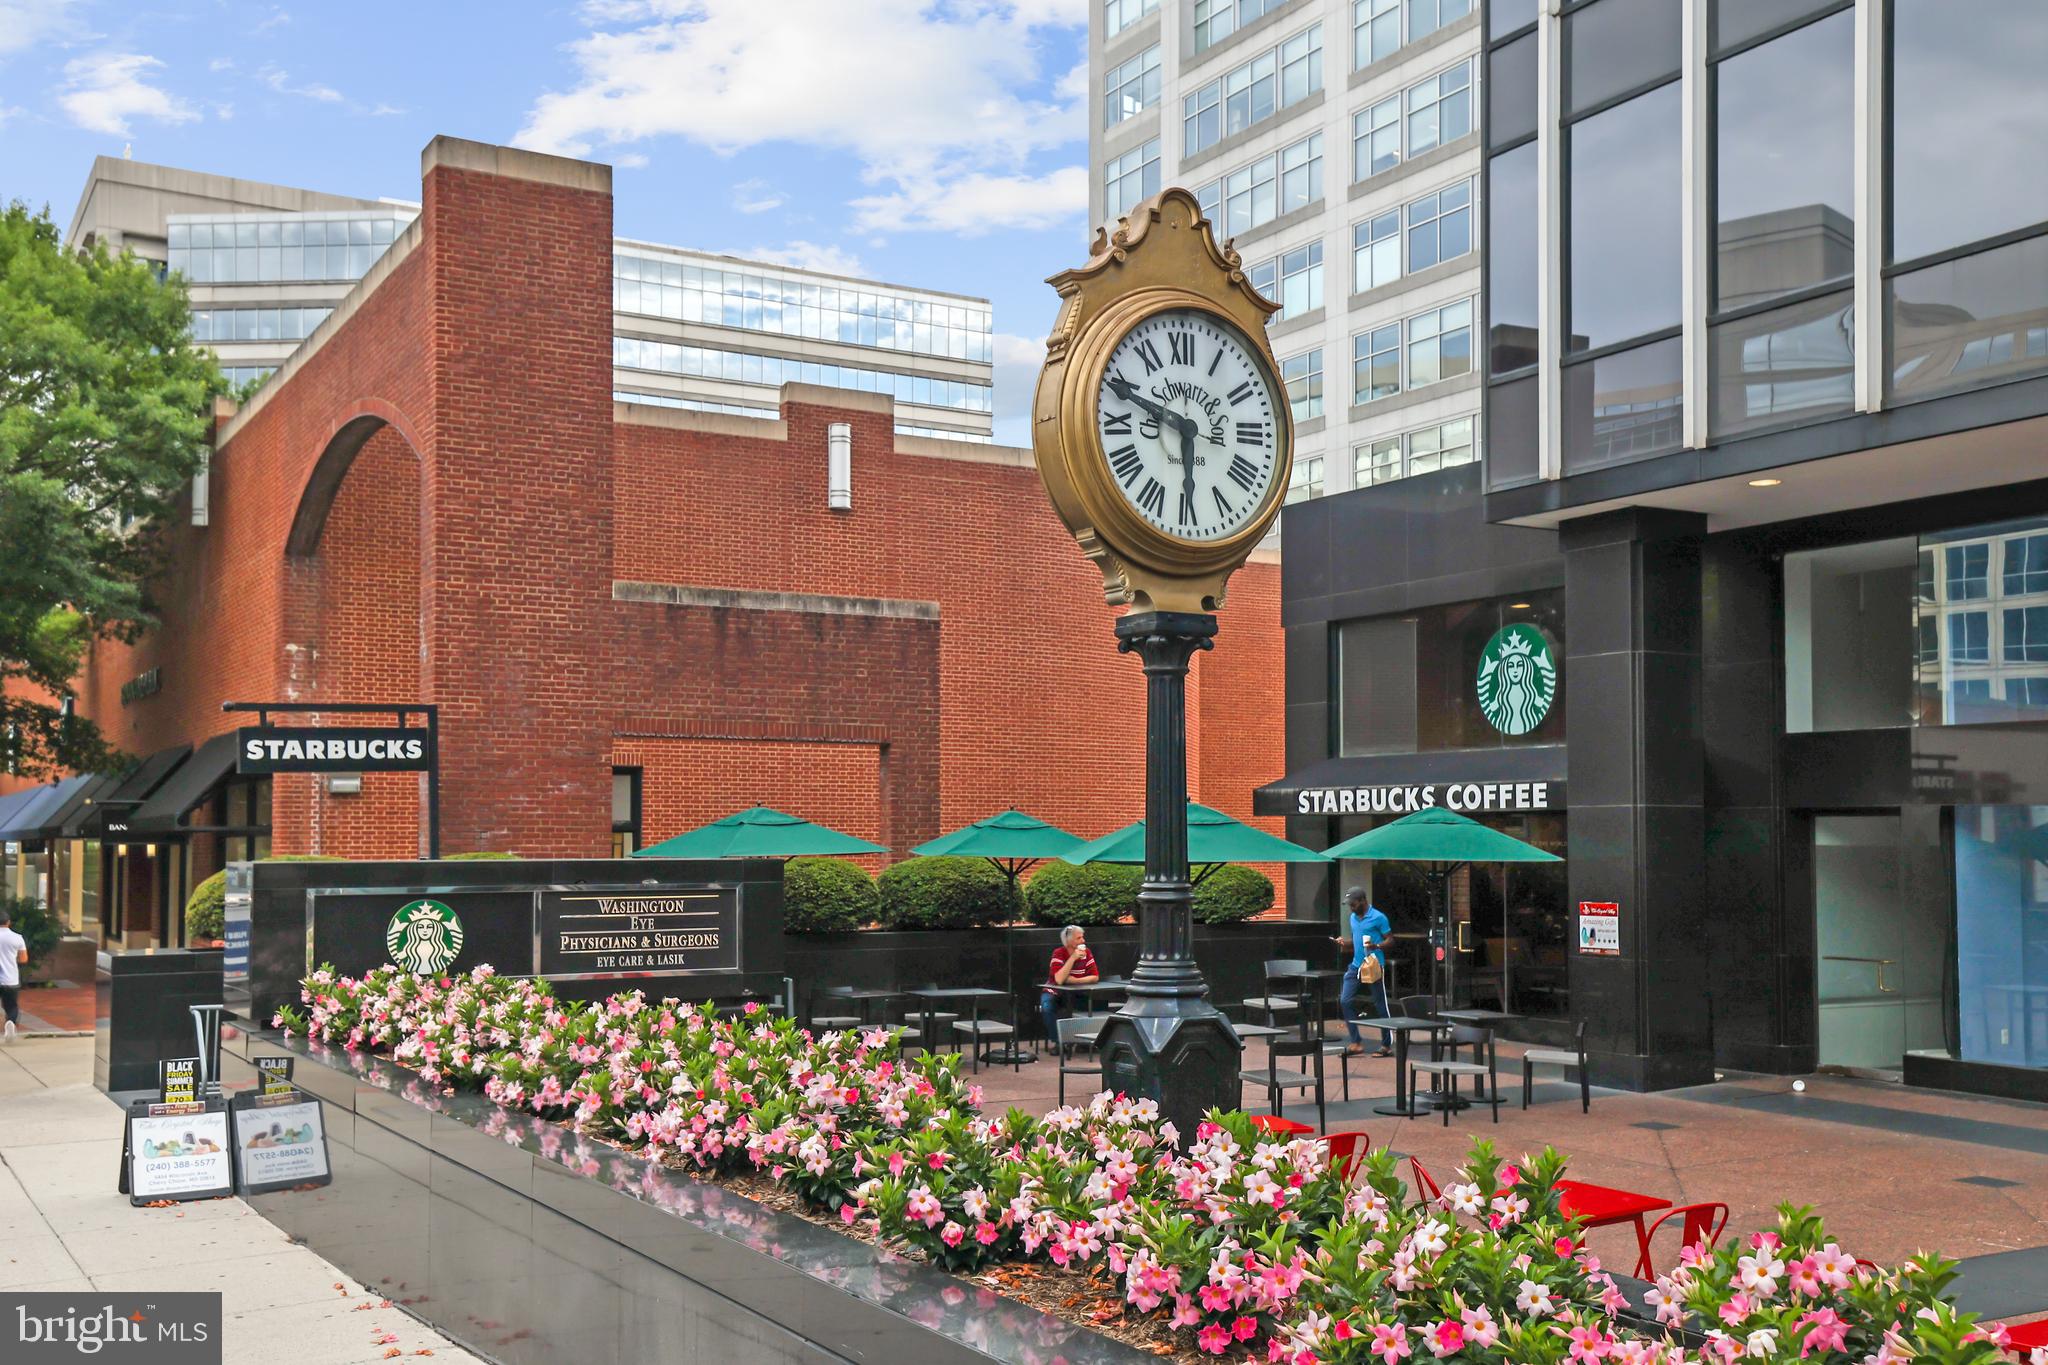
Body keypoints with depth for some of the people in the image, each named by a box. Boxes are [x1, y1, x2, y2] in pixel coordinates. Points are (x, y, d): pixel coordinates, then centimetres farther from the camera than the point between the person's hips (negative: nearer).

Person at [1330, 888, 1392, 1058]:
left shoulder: (1378, 918, -10)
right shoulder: (1353, 918, 12)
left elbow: (1390, 940, -8)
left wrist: (1376, 946, -27)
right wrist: (1343, 940, 3)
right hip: (1356, 966, 7)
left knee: (1380, 1006, 0)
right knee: (1345, 1001, -2)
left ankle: (1387, 1045, 8)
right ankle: (1356, 1042, 5)